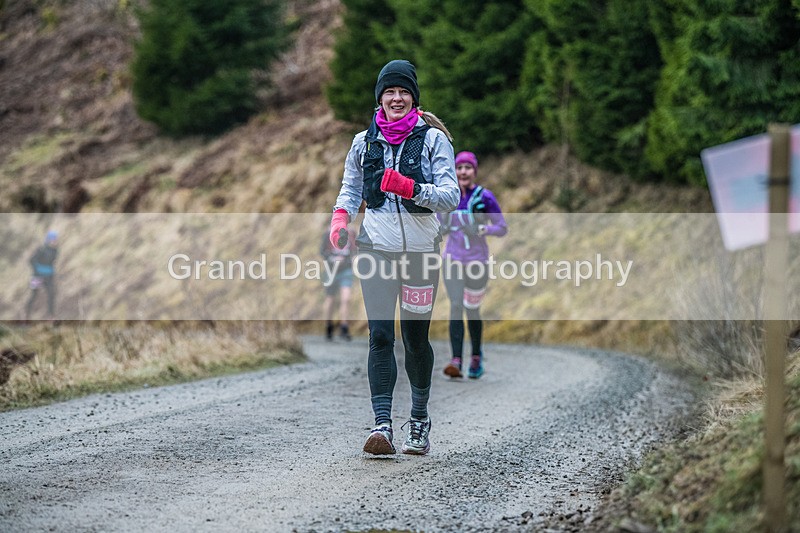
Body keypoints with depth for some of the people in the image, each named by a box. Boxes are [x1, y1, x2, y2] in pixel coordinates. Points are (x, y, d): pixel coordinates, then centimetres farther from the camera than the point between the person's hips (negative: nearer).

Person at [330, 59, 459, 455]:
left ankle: (419, 419, 26)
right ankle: (382, 426, -15)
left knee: (415, 338, 9)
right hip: (376, 248, 1)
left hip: (420, 249, -1)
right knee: (380, 336, -10)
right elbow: (350, 189, 21)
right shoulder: (364, 142, 8)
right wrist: (340, 218, 0)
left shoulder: (434, 139, -1)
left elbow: (450, 196, -8)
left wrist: (411, 189, -25)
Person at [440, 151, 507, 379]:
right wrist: (443, 226, -8)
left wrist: (482, 229, -19)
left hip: (477, 260, -2)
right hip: (453, 259, 2)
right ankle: (456, 362, -18)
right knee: (455, 306, -11)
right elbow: (440, 229, 15)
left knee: (472, 310, 6)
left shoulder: (484, 197, -5)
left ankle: (476, 357, 30)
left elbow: (503, 228, -3)